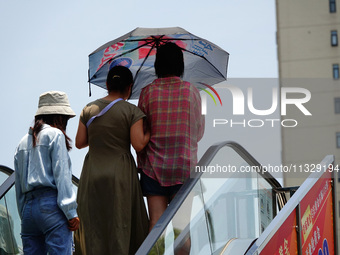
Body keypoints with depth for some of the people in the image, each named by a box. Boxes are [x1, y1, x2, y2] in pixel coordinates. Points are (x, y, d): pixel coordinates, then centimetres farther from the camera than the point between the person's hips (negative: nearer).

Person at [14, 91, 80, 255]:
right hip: (51, 204, -7)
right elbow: (61, 174, -8)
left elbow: (19, 185, 19)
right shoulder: (55, 135, 0)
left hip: (28, 207, 7)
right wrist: (71, 212, -10)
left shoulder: (23, 142, 20)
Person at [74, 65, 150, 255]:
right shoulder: (132, 111, -7)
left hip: (92, 175, 3)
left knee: (93, 225, 9)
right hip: (120, 175, -3)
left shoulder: (89, 109, 4)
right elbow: (139, 145, -14)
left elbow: (79, 143, 6)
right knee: (121, 224, 5)